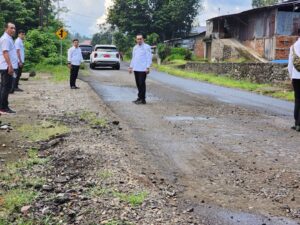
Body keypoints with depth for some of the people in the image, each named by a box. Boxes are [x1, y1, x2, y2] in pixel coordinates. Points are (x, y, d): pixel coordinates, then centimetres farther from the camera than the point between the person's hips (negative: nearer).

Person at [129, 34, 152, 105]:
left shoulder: (146, 47, -5)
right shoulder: (135, 48, 16)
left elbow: (149, 58, -9)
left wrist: (148, 67, -16)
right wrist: (131, 67, 17)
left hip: (143, 69, -7)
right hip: (136, 69, 7)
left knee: (142, 84, -8)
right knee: (138, 84, 10)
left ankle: (142, 99, -4)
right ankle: (140, 98, 17)